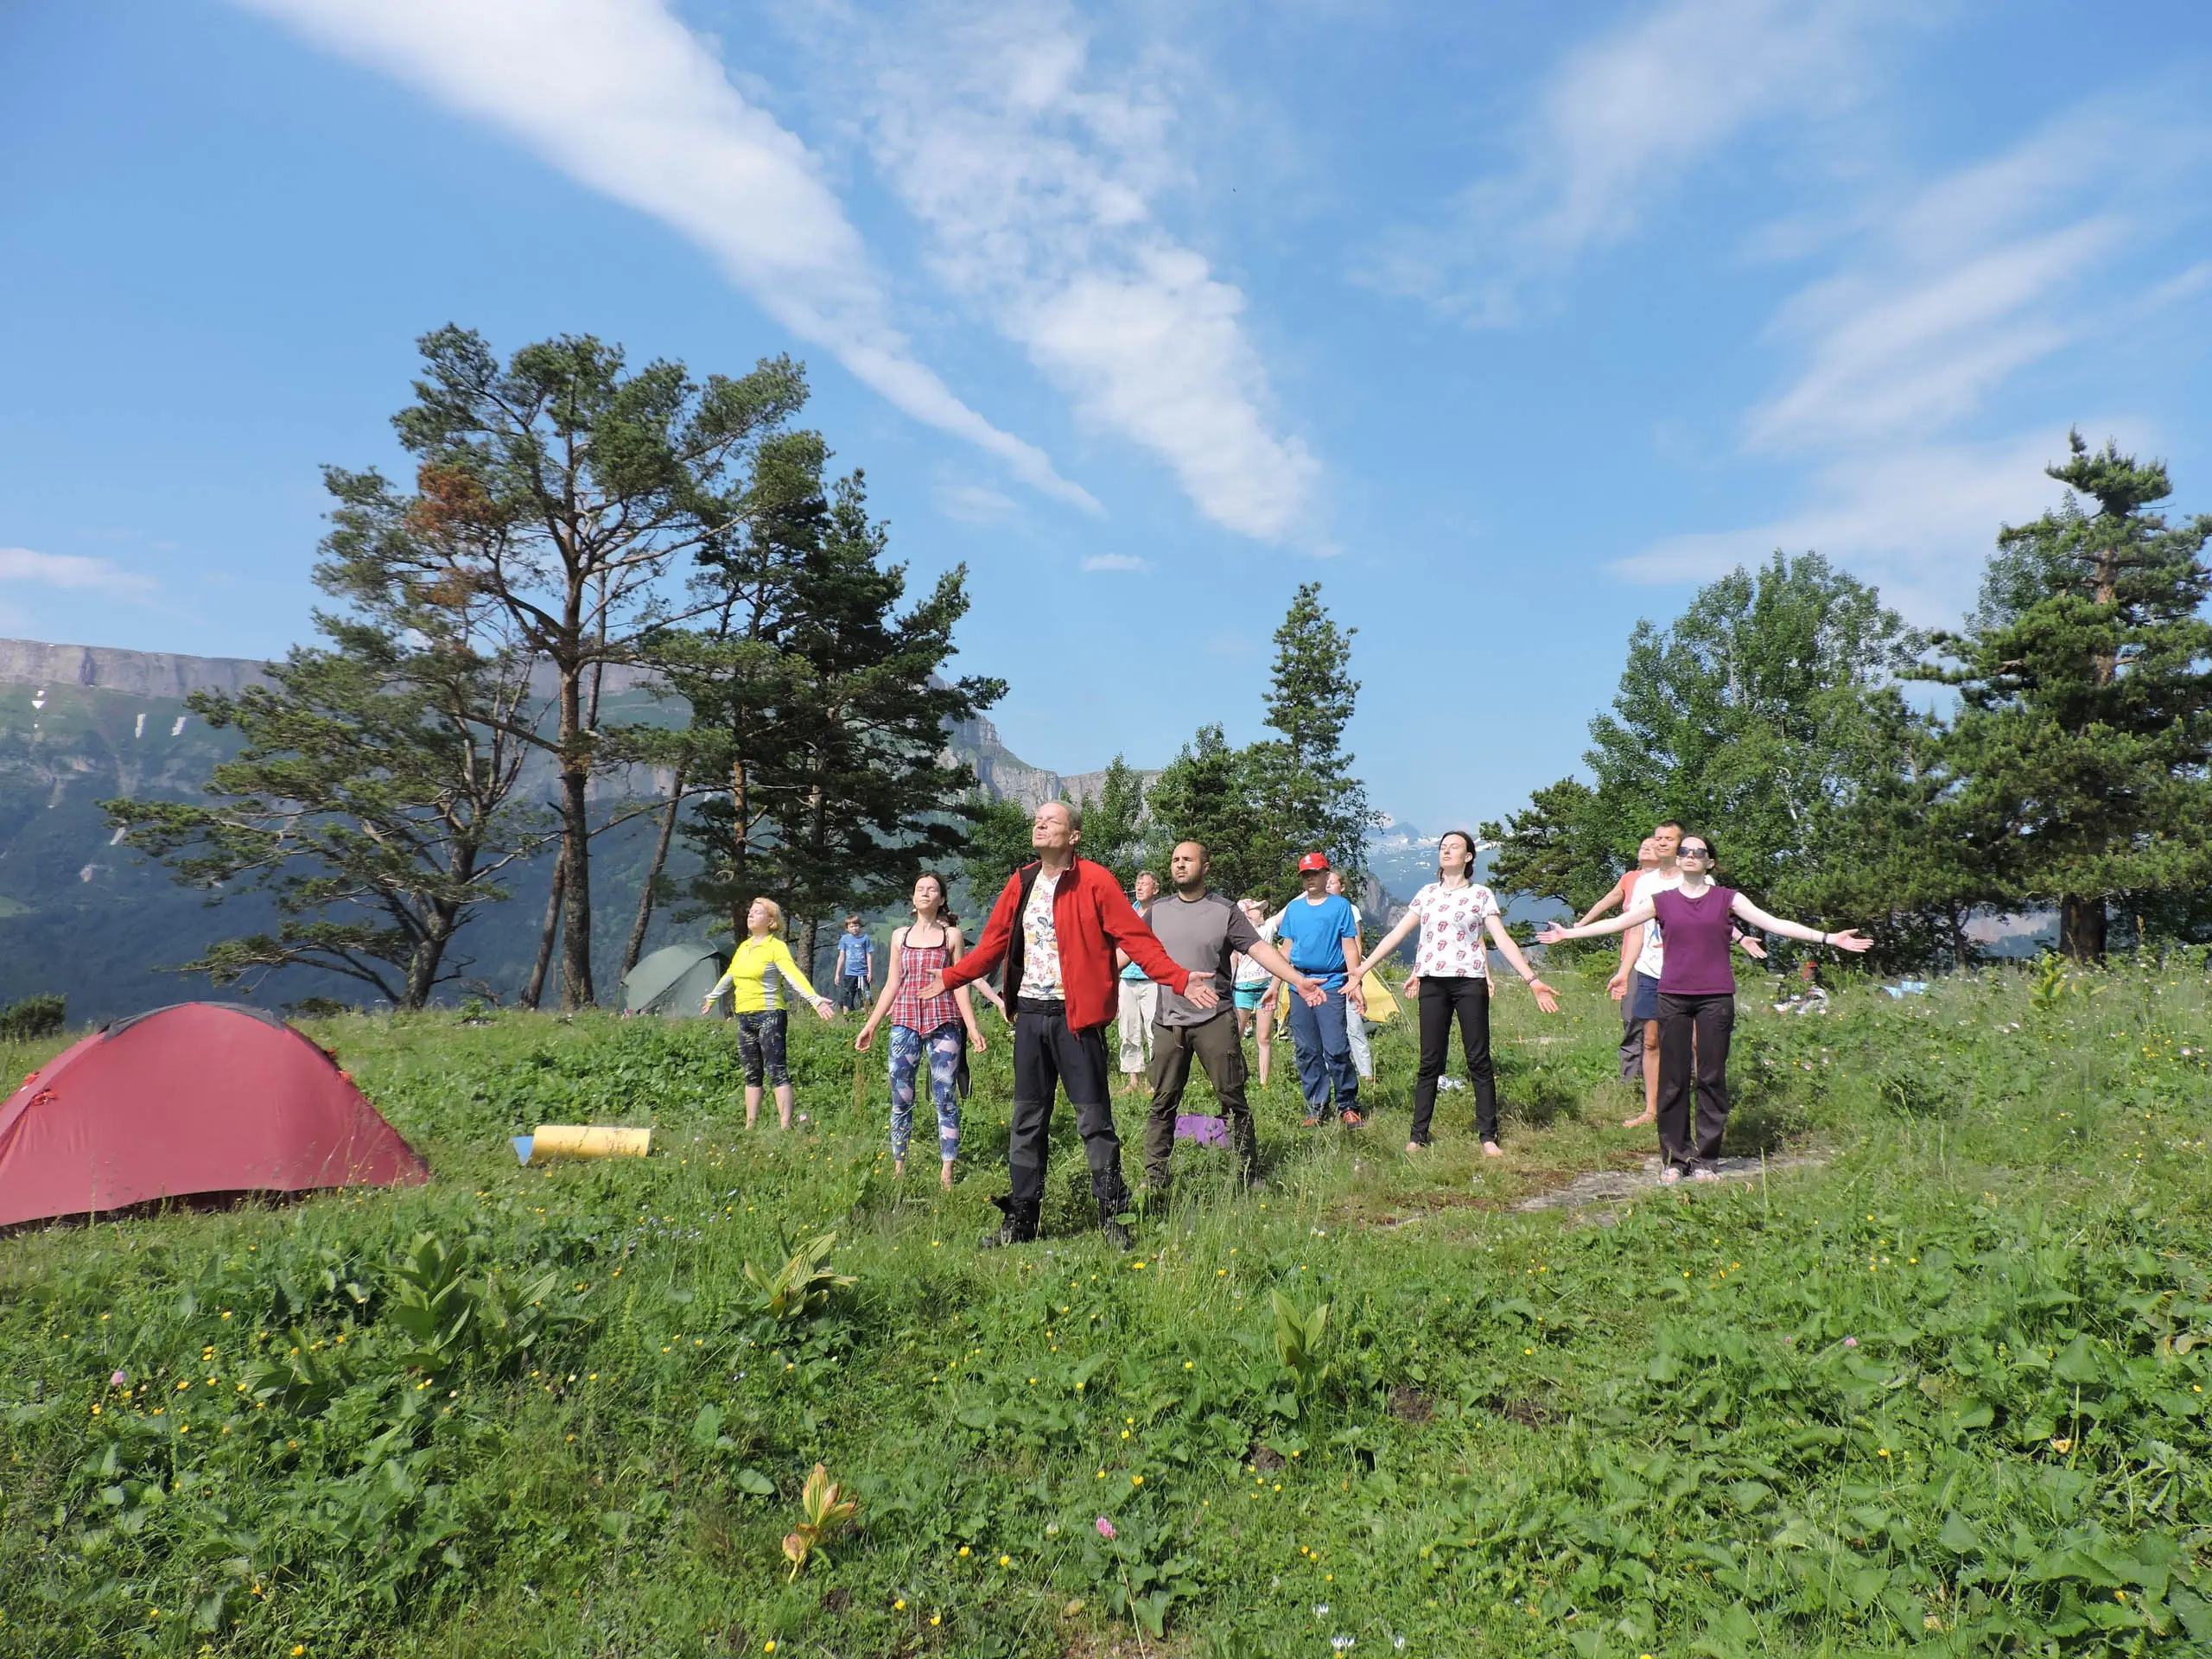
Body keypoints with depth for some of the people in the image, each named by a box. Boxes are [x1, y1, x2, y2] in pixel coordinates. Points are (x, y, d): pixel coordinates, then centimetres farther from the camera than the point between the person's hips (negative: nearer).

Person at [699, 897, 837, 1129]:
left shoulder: (776, 947, -7)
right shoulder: (743, 947, 15)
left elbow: (794, 976, -19)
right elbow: (729, 976, 31)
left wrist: (815, 999, -34)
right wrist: (712, 997, 43)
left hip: (769, 1015, -7)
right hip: (744, 1017, 8)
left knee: (777, 1073, -10)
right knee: (751, 1075, 13)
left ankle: (785, 1127, -12)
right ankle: (750, 1126, 19)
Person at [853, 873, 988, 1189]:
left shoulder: (952, 934, 7)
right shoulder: (900, 936, 13)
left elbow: (960, 984, 5)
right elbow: (892, 984, 15)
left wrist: (972, 1026, -3)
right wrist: (871, 1025, 11)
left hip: (943, 1023, -2)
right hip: (904, 1022, 2)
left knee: (945, 1098, -4)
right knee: (900, 1098, 2)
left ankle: (947, 1172, 0)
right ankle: (899, 1167, 13)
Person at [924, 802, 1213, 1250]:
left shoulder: (1095, 881, -7)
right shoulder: (1021, 882, 9)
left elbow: (1137, 939, -10)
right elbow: (994, 942, 17)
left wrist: (1181, 981, -18)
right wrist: (949, 978, 20)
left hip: (1077, 1015, -5)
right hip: (1030, 1014, 5)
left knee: (1094, 1118, 0)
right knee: (1028, 1118, 11)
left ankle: (1112, 1216, 12)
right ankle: (1021, 1219, 21)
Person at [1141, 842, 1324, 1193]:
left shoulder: (1225, 911, 2)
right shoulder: (1157, 911, 10)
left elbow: (1259, 948, -4)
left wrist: (1298, 980, -15)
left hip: (1215, 1021, -2)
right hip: (1169, 1022, 2)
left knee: (1233, 1100, 2)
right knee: (1163, 1104, 6)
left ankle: (1249, 1176, 12)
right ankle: (1154, 1181, 14)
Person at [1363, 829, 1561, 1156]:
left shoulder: (1481, 895, 5)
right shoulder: (1427, 893, 13)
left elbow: (1503, 941, -1)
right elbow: (1397, 934, 12)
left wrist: (1532, 980, -10)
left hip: (1469, 982, -2)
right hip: (1432, 984, 2)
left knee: (1479, 1061, -1)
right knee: (1430, 1062, 3)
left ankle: (1488, 1136, 5)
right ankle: (1418, 1135, 8)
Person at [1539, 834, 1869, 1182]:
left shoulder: (1726, 899, 7)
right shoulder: (1662, 901, 9)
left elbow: (1774, 923, 3)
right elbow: (1617, 923, 11)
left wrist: (1828, 938, -4)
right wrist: (1567, 933, 10)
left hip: (1716, 997, -1)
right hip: (1673, 998, 1)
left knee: (1712, 1077, 1)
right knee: (1673, 1079, 1)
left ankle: (1706, 1159, 9)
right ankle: (1674, 1158, 10)